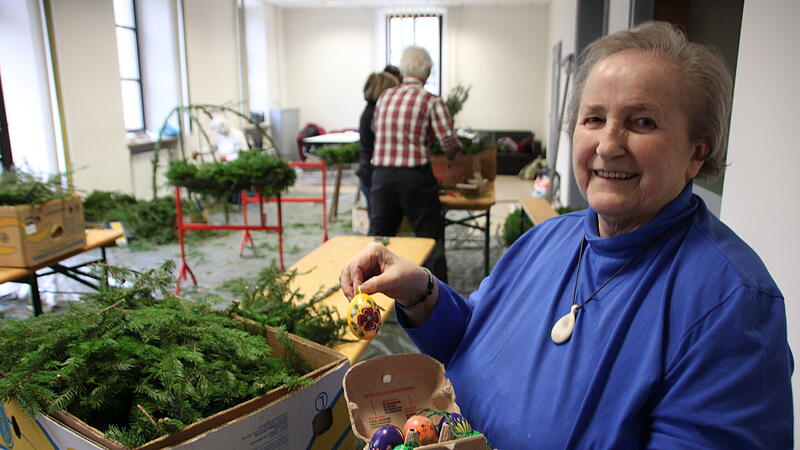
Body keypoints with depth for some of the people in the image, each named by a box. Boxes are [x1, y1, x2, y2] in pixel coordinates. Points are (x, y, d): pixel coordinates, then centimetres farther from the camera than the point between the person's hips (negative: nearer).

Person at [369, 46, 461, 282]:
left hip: (381, 175, 4)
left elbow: (377, 133, 10)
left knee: (378, 237, 17)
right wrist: (454, 150, 11)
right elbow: (450, 144, -11)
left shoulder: (383, 98, 7)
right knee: (432, 242, 8)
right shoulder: (431, 101, -6)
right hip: (414, 177, -4)